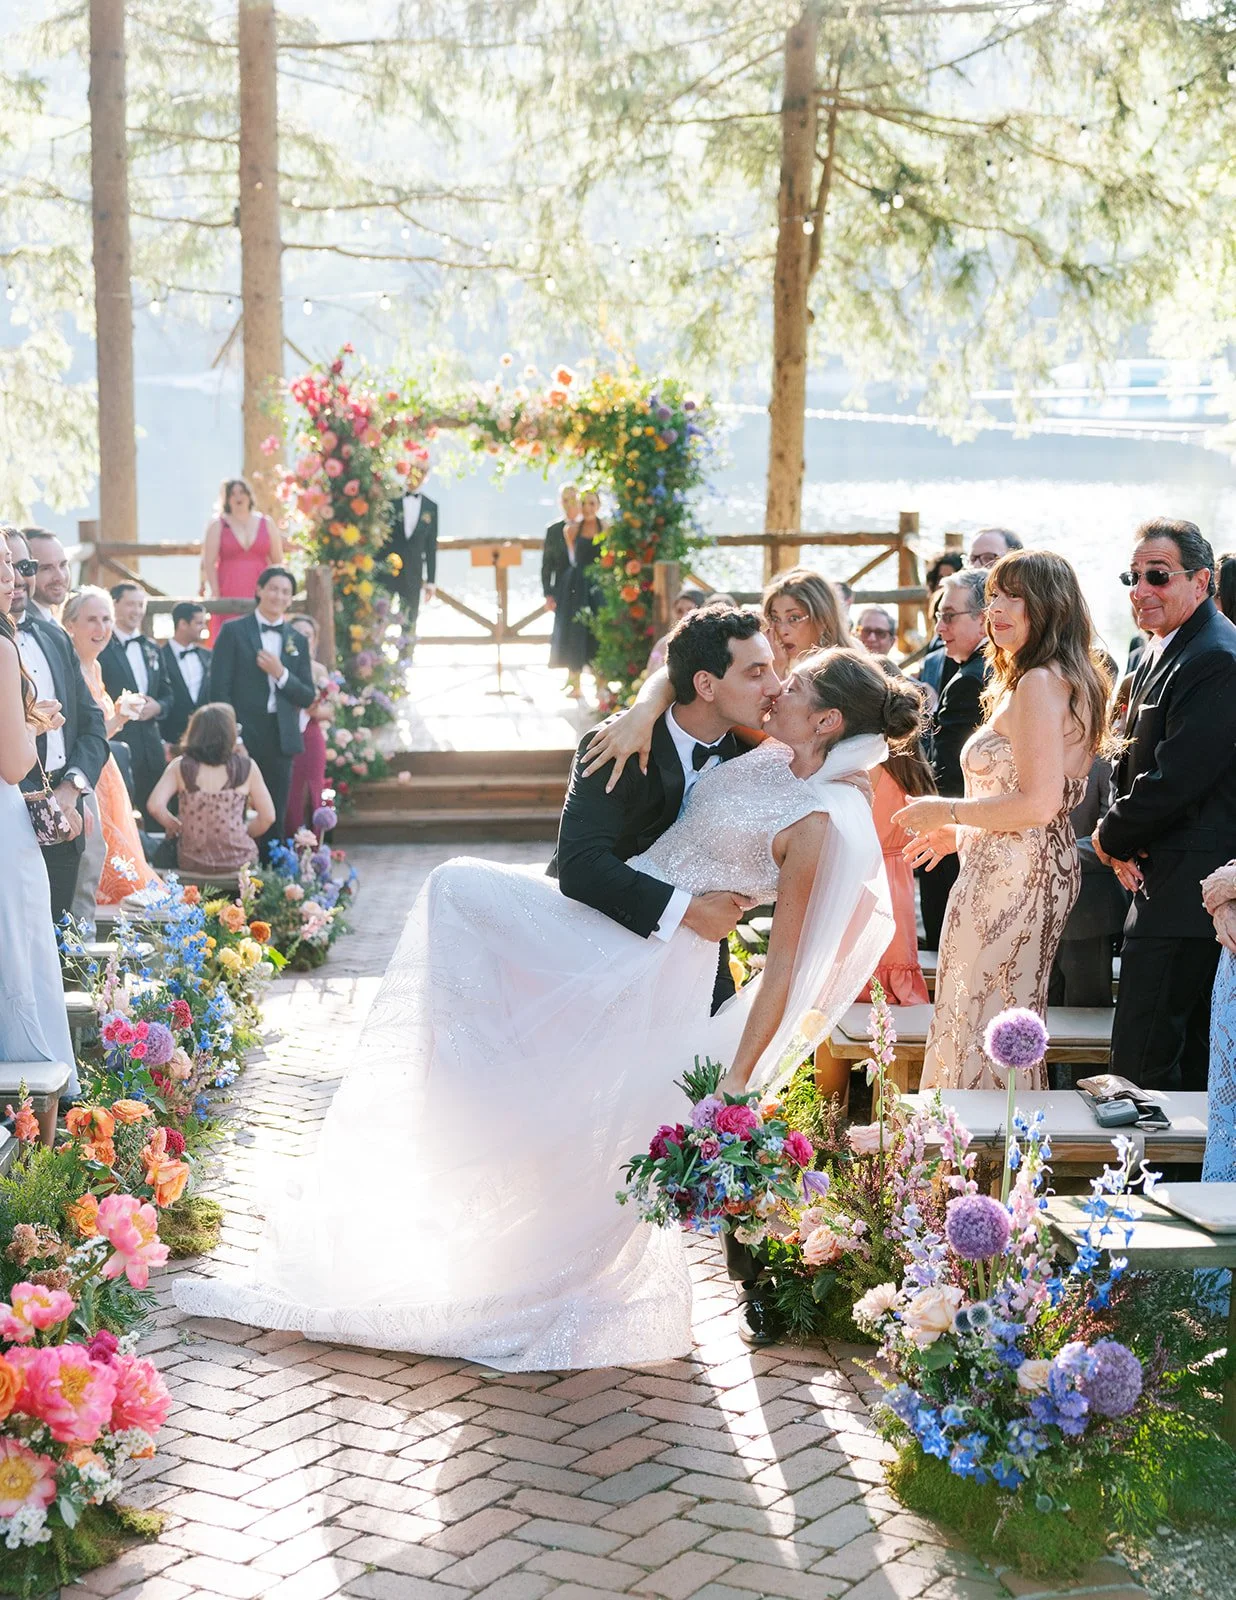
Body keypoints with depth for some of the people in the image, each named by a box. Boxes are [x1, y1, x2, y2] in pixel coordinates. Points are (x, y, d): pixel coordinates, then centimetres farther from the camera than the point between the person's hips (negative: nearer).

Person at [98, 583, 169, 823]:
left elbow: (167, 694, 20)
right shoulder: (100, 647, -6)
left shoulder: (152, 648, 18)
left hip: (150, 746, 7)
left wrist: (157, 706, -1)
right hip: (115, 743, -7)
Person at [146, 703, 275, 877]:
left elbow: (156, 806, -15)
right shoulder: (247, 767, -6)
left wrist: (178, 827, 4)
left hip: (191, 862, 1)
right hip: (238, 862, -1)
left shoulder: (180, 766, -5)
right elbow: (267, 817, -4)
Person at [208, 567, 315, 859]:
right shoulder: (234, 631, 2)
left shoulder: (297, 641, 14)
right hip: (242, 736, -4)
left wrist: (282, 674, -7)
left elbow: (307, 698, 10)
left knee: (274, 817, 5)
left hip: (280, 738, 4)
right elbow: (220, 687, -4)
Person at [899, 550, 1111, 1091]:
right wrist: (962, 833, 19)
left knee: (984, 1022, -4)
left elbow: (1038, 803, -23)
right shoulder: (1071, 681, 16)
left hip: (1013, 878, -11)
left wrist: (948, 812, -12)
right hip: (1039, 869, 11)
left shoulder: (1038, 683, -16)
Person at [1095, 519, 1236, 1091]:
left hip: (1184, 891, -10)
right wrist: (1123, 839, 2)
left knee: (1141, 1061, -9)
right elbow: (1135, 758, 20)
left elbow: (1174, 781, -23)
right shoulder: (1160, 652, 15)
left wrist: (1110, 838, -7)